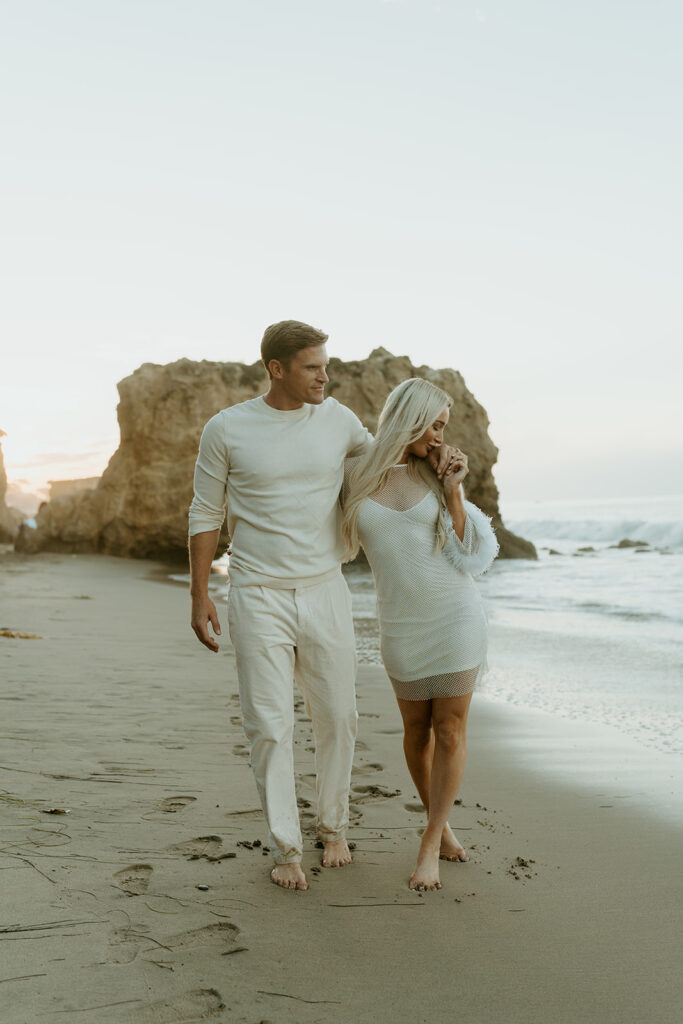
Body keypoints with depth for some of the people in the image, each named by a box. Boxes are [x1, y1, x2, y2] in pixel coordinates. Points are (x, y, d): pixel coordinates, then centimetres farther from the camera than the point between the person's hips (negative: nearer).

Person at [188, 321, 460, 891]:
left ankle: (333, 827, 31)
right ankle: (285, 848, 13)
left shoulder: (337, 418, 2)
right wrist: (199, 597, -3)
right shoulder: (226, 430, -6)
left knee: (337, 718, 10)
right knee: (270, 727, -2)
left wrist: (432, 457, -2)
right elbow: (206, 515, 1)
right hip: (259, 601, -3)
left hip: (325, 593, 3)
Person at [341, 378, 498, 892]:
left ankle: (430, 846, 13)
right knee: (418, 729, 12)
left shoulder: (436, 477, -2)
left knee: (450, 731, 0)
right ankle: (441, 823, 35)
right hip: (402, 623, 1)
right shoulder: (354, 474, -3)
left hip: (457, 614, 0)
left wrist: (452, 493, -12)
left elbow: (471, 559, -5)